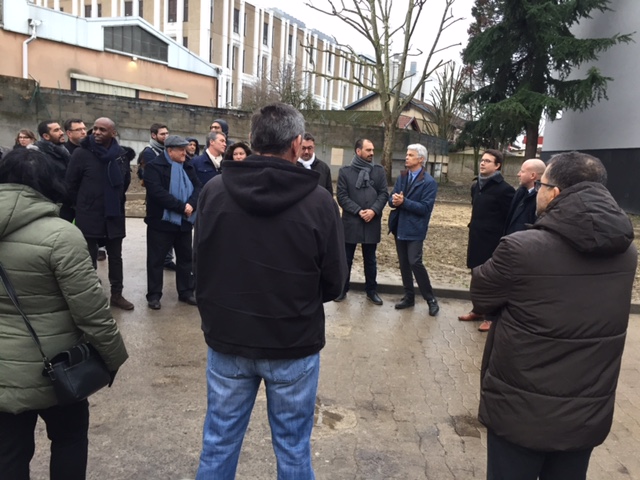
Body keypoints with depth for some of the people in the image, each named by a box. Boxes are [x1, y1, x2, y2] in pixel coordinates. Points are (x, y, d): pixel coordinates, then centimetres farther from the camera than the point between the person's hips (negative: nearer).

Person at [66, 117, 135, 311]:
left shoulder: (122, 154, 0)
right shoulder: (81, 153, -11)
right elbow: (71, 183, -3)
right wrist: (83, 205, 5)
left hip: (114, 215, 4)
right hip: (89, 216, -3)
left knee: (115, 256, 13)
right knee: (89, 258, 7)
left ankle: (117, 294, 25)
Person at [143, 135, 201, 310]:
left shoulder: (188, 167, 10)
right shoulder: (154, 166, -9)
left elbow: (198, 187, 1)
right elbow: (158, 192, -21)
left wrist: (191, 205, -19)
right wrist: (182, 207, -22)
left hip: (184, 221, 6)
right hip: (161, 221, -6)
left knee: (186, 257, 13)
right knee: (156, 259, 3)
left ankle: (186, 292, 25)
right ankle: (154, 295, 14)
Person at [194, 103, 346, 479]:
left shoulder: (214, 191, -8)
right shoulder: (318, 201, -15)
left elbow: (201, 266, 3)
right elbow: (334, 283, -6)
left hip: (227, 338, 3)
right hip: (294, 344, -2)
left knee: (219, 442, 19)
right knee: (293, 448, 16)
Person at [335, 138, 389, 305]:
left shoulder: (379, 171, 7)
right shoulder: (345, 171, 0)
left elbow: (384, 194, 2)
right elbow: (342, 196, -5)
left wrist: (374, 210, -15)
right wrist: (358, 211, -15)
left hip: (372, 222, 2)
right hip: (350, 221, -2)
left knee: (370, 260, 12)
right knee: (346, 259, 9)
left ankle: (371, 291, 24)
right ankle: (342, 289, 22)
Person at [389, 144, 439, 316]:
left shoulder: (429, 182, -11)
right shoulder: (402, 177, 10)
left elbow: (425, 208, -18)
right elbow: (392, 199, 7)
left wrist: (404, 201, -24)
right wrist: (394, 200, -17)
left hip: (414, 229, -6)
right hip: (400, 227, 7)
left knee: (415, 262, -12)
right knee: (403, 263, 11)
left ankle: (431, 299, 2)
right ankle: (409, 297, 23)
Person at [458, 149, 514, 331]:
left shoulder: (504, 189, -12)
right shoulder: (476, 185, 10)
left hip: (493, 242, -7)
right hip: (476, 240, 7)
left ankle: (491, 316, 14)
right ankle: (478, 310, 29)